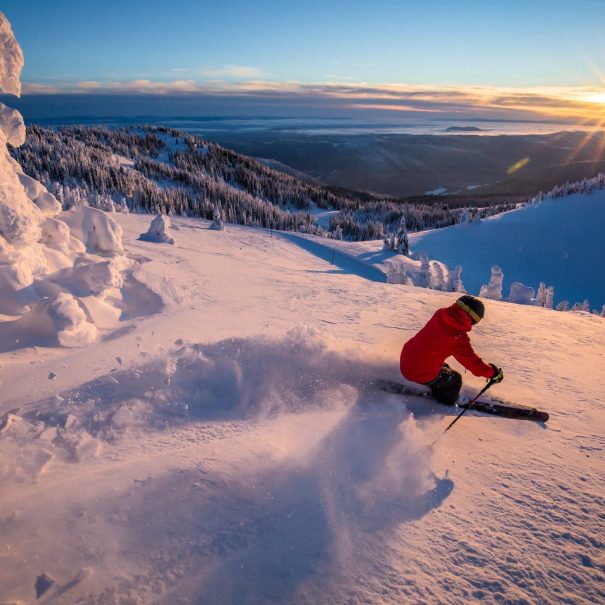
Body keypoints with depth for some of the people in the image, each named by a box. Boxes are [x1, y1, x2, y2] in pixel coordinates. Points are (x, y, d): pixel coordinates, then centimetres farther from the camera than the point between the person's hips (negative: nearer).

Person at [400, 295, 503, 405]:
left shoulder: (440, 315, -4)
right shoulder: (458, 337, -23)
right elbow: (471, 361, -12)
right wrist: (492, 372, 2)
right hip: (421, 373, -7)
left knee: (444, 369, 30)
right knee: (454, 380, 15)